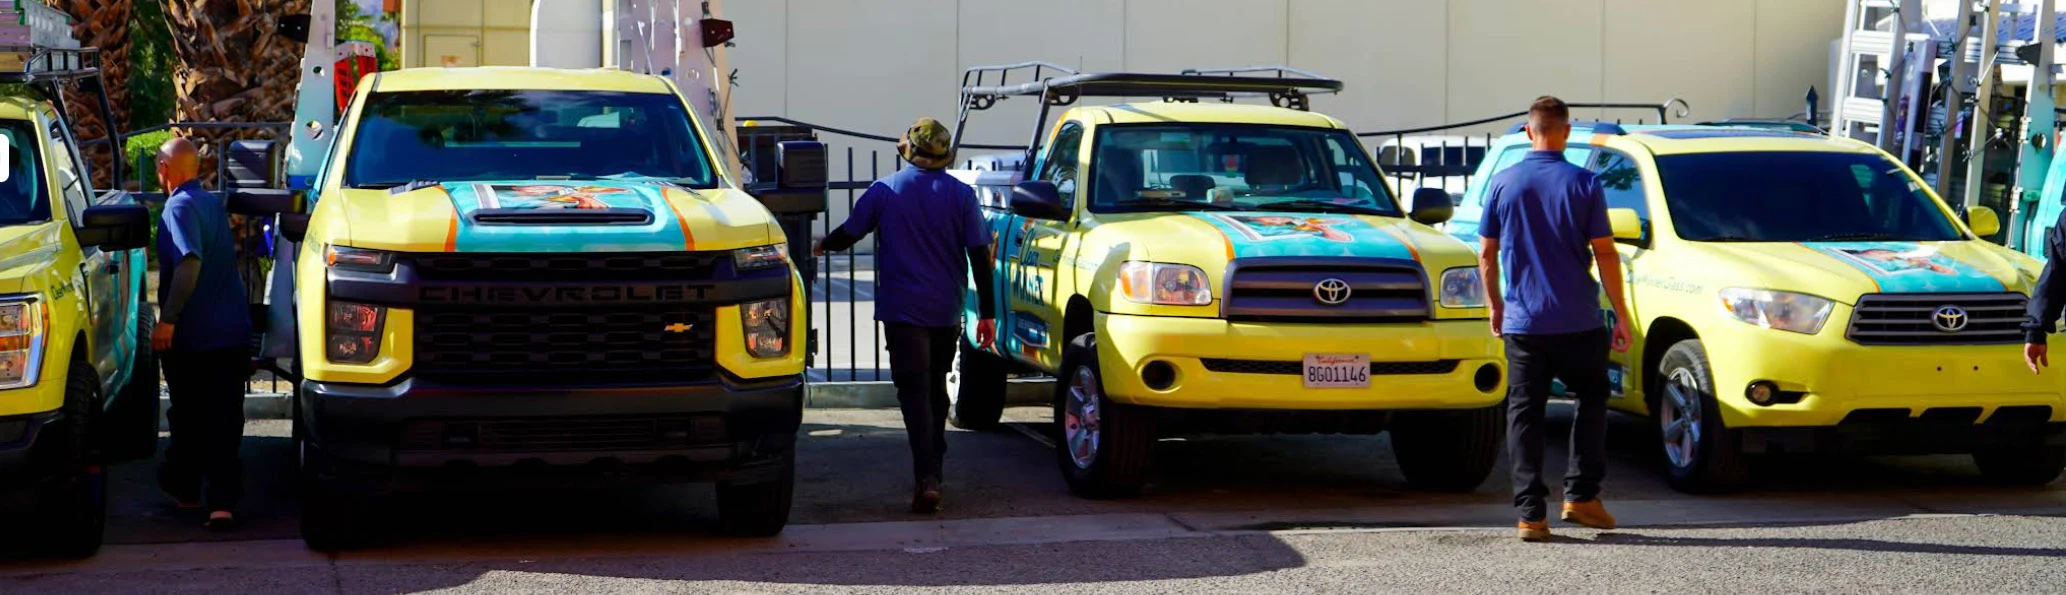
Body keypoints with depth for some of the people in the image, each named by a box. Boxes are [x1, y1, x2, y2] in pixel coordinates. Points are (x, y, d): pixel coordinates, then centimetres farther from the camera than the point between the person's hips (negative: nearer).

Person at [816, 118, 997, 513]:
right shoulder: (961, 195, 1)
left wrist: (822, 245, 28)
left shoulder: (884, 191, -2)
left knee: (914, 392, -7)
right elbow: (979, 256, -1)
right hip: (946, 310, 3)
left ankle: (926, 479, -21)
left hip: (903, 309, -3)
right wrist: (987, 313, 2)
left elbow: (848, 234, 5)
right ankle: (933, 470, 28)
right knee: (936, 390, 19)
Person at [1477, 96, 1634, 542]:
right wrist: (1621, 315, 3)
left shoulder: (1503, 184, 2)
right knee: (1591, 401, 17)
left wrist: (1495, 305, 21)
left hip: (1521, 322, 2)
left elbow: (1487, 256, 6)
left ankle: (1531, 513, -1)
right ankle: (1581, 496, 11)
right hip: (1577, 321, -1)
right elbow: (1605, 255, -5)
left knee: (1524, 413, 4)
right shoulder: (1583, 184, -5)